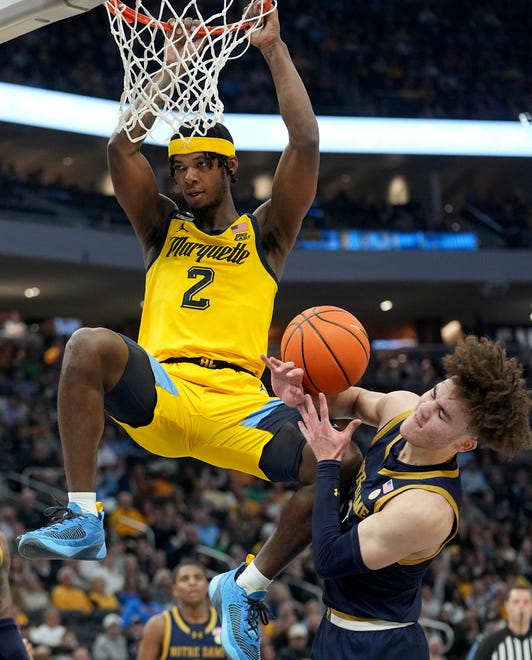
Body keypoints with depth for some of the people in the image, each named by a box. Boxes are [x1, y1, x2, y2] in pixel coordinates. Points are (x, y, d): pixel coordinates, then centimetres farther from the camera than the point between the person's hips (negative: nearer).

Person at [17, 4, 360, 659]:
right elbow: (121, 146, 10)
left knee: (340, 463, -25)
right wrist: (174, 64, 10)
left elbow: (305, 143, 6)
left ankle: (245, 587, -1)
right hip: (158, 393, 0)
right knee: (91, 344, -33)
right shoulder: (164, 228, 23)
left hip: (238, 401, 0)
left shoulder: (264, 233, 18)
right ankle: (82, 520, -23)